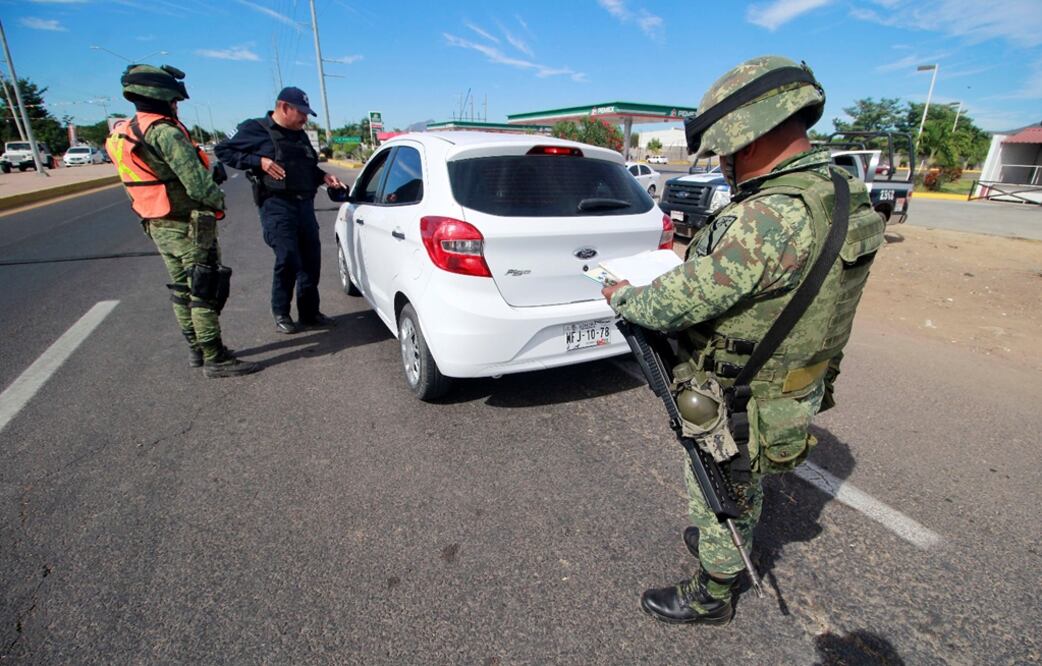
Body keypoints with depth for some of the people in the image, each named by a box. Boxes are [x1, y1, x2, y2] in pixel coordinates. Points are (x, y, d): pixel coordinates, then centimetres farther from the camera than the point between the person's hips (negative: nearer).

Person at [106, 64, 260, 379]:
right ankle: (215, 359, 0)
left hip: (158, 225, 9)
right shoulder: (164, 132, -18)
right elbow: (197, 182, -23)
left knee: (182, 289, 17)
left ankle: (196, 349, 28)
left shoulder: (125, 133, 11)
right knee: (205, 292, -4)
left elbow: (152, 180, 13)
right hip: (189, 227, -9)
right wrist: (218, 201, -5)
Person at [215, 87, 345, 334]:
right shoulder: (256, 129, 0)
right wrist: (258, 161, -12)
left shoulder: (300, 135, 19)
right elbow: (223, 150, 0)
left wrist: (324, 176, 8)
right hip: (277, 205, -6)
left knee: (311, 259, 5)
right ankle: (281, 314, 6)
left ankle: (309, 312, 17)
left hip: (305, 204, 7)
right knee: (287, 258, -13)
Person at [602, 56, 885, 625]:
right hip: (790, 391, 9)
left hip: (735, 407, -9)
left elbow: (677, 303, -26)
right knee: (740, 490, 31)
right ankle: (720, 544, 57)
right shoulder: (839, 197, 0)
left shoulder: (772, 220, -33)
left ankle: (710, 597, 41)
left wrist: (621, 297, -8)